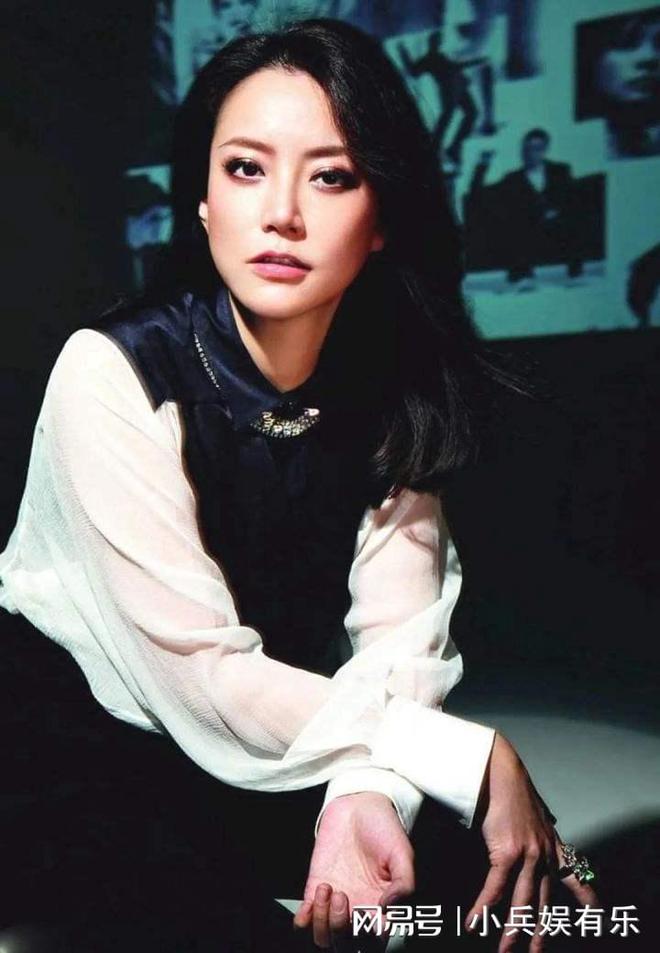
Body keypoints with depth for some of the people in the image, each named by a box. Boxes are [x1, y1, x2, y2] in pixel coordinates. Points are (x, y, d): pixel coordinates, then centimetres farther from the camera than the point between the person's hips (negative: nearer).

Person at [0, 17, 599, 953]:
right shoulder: (113, 375, -23)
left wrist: (369, 789, -32)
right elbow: (202, 677, -26)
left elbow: (403, 634, -12)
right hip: (81, 761, -3)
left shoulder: (391, 386, -8)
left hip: (278, 760, 4)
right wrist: (477, 760, -24)